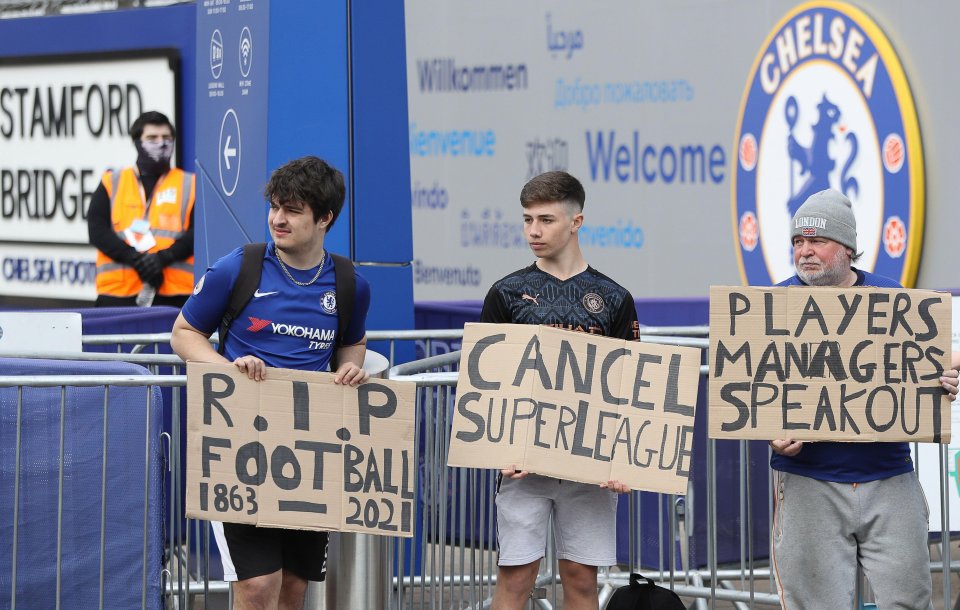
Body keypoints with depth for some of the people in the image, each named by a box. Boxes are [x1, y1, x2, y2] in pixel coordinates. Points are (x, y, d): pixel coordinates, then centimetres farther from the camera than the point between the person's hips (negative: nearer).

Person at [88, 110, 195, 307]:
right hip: (117, 294, 0)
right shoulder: (112, 183, 14)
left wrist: (164, 257, -15)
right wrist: (134, 258, -13)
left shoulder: (190, 185, 13)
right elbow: (97, 230, 2)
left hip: (173, 296, 0)